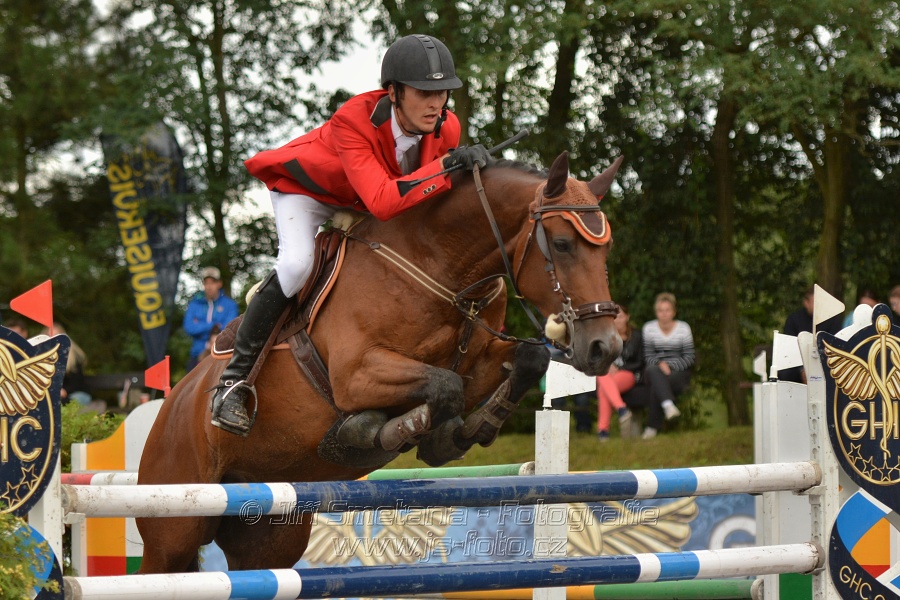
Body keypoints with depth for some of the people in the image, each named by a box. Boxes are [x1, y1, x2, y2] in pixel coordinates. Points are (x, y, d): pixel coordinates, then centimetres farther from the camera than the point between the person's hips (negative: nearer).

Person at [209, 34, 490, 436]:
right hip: (306, 188, -7)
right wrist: (445, 167, -55)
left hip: (361, 206, 7)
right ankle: (234, 380, -19)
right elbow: (381, 202, -52)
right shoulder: (352, 121, -40)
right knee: (296, 265, -29)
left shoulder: (447, 129, -23)